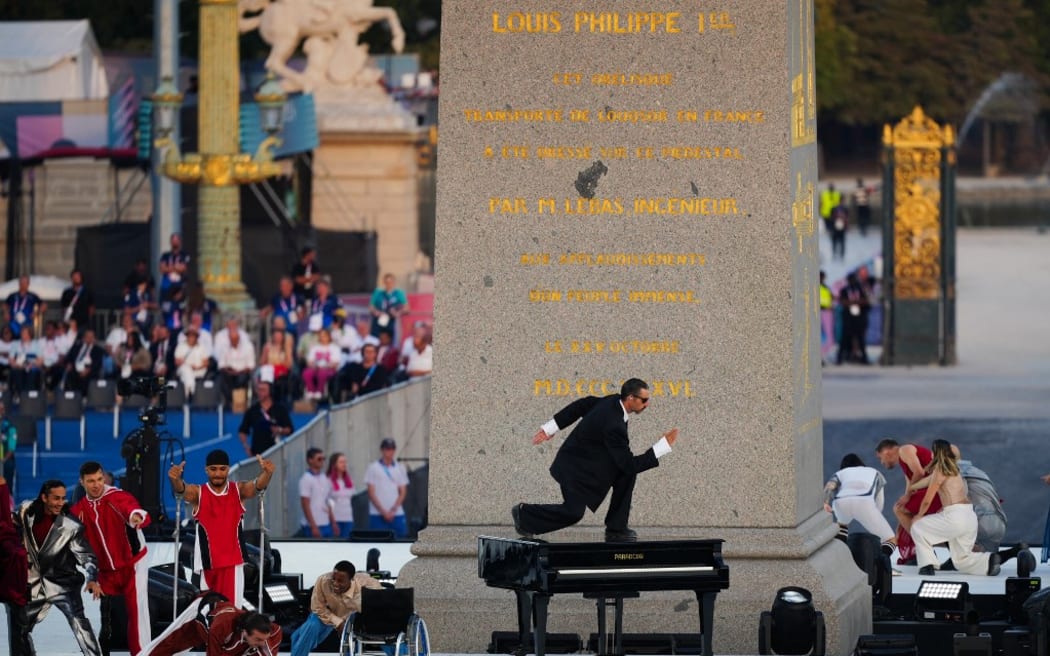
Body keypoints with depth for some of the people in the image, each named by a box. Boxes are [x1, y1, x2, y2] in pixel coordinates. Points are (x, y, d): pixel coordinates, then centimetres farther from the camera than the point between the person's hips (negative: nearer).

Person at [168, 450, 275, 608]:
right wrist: (175, 480, -47)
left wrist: (266, 473, -43)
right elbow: (181, 489, -21)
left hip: (233, 562, -1)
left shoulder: (238, 490, 1)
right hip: (208, 562, 1)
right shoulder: (198, 493, 0)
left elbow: (257, 485, -18)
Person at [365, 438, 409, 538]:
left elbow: (403, 492, 9)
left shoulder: (400, 468, 11)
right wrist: (383, 512, -10)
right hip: (377, 515, -3)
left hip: (397, 514, 3)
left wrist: (393, 510, -6)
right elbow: (371, 493, -2)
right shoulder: (373, 468, 2)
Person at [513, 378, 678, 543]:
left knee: (627, 475, -7)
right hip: (575, 467, -9)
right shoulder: (613, 425, -35)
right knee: (573, 512, -6)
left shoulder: (613, 401, -8)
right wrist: (664, 445, -28)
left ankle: (616, 529, 1)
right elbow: (629, 465, -29)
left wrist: (551, 427, 14)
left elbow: (582, 404, 5)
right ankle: (524, 514, 17)